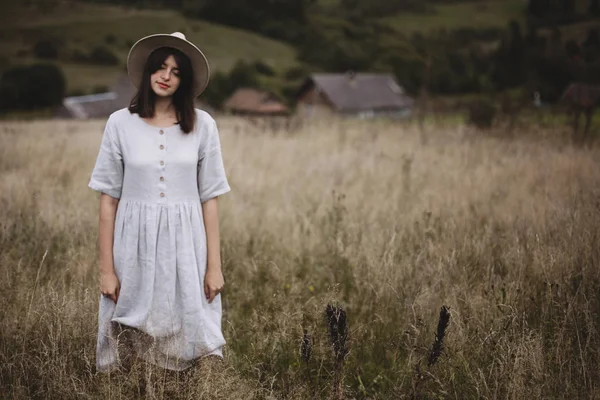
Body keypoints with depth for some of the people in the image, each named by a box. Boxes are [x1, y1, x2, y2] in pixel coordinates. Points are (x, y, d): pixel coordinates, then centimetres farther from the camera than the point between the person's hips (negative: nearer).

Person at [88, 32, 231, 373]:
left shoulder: (202, 125, 2)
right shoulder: (120, 123, 0)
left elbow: (210, 199, 3)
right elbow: (109, 199, 1)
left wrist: (214, 265, -2)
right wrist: (106, 268, -2)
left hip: (185, 246, 0)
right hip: (135, 246, 0)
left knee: (186, 342, 3)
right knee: (130, 351, 4)